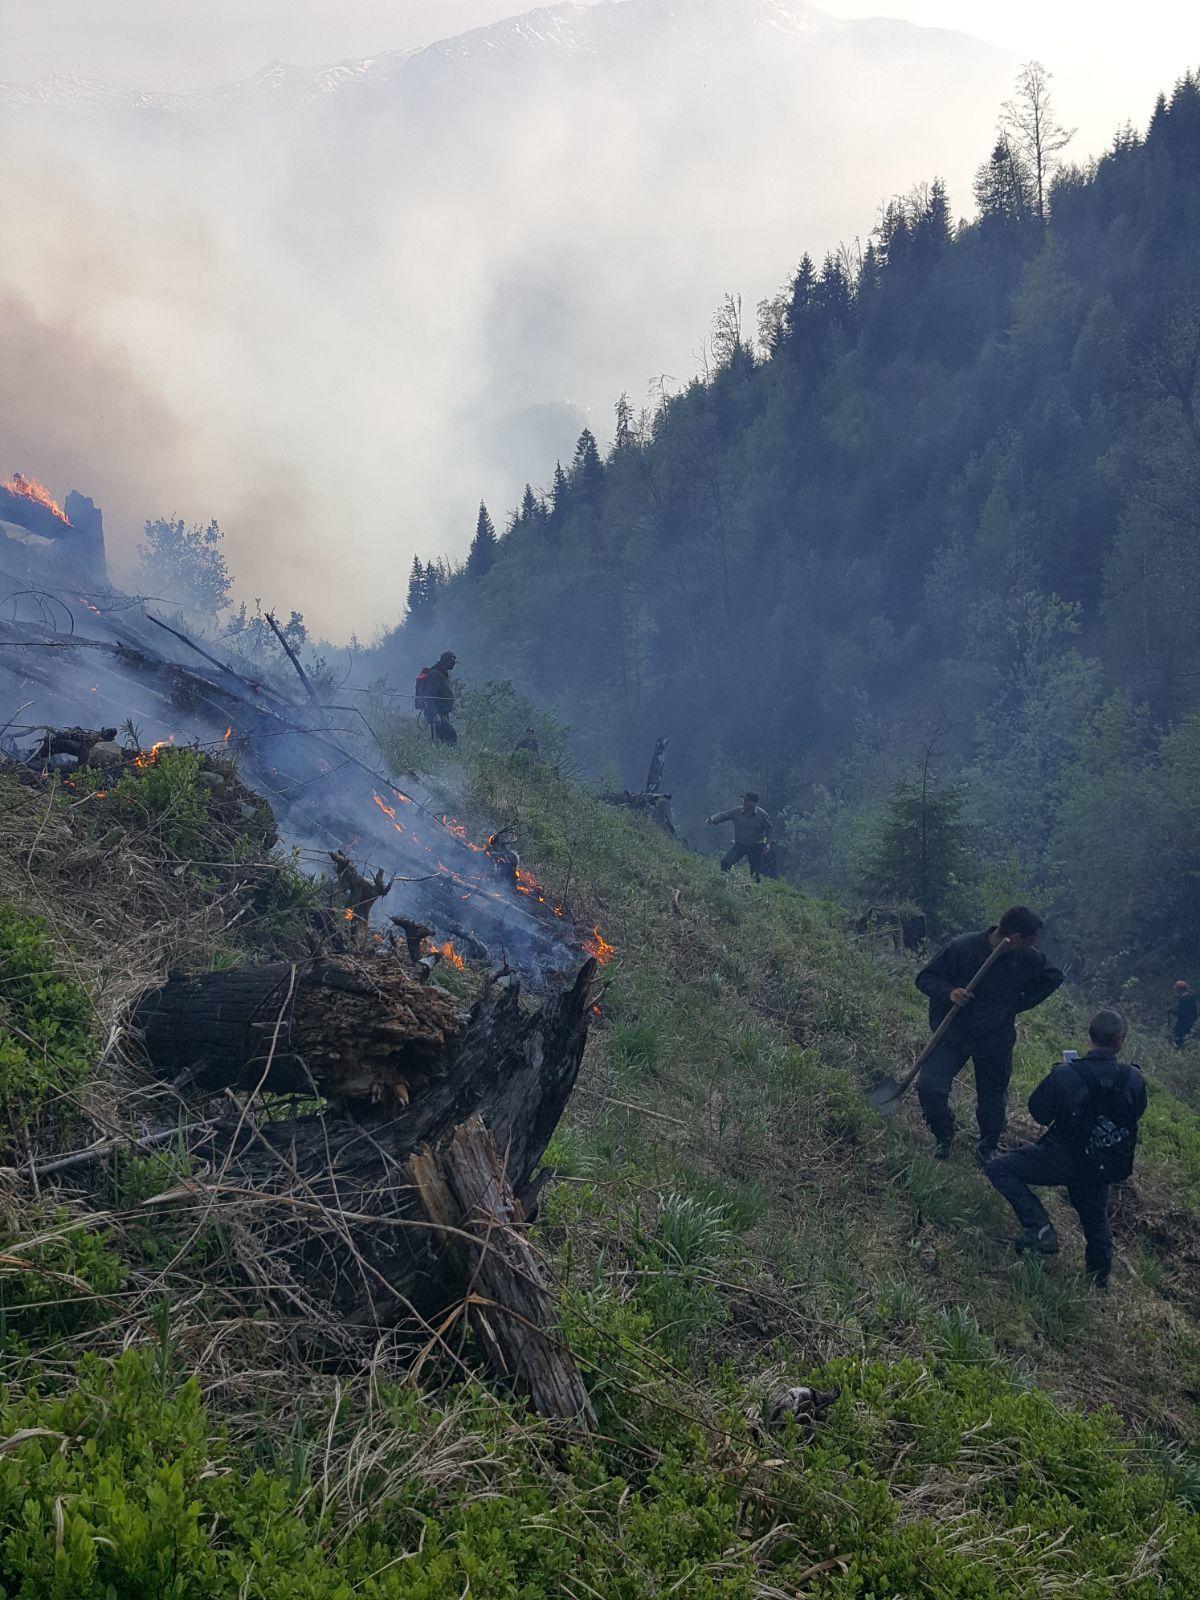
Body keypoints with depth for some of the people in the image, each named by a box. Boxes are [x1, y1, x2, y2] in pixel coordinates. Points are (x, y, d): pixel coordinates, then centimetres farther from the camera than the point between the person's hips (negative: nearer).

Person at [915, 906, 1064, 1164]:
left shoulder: (1029, 960, -10)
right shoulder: (961, 949, -21)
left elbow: (1053, 978, 11)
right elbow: (925, 978, -11)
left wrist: (1019, 1004, 3)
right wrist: (948, 993, -32)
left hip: (996, 1041, 3)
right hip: (954, 1034, -3)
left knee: (992, 1099, 12)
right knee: (929, 1087, -16)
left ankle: (988, 1149, 40)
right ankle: (944, 1138, 12)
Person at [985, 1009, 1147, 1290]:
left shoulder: (1064, 1076, -24)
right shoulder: (1134, 1080, -15)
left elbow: (1038, 1112, -10)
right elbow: (1135, 1114, 5)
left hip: (1064, 1160, -5)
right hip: (1103, 1168, 5)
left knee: (999, 1168, 7)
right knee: (1095, 1215, 31)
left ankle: (1040, 1228, -2)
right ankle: (1101, 1278, 52)